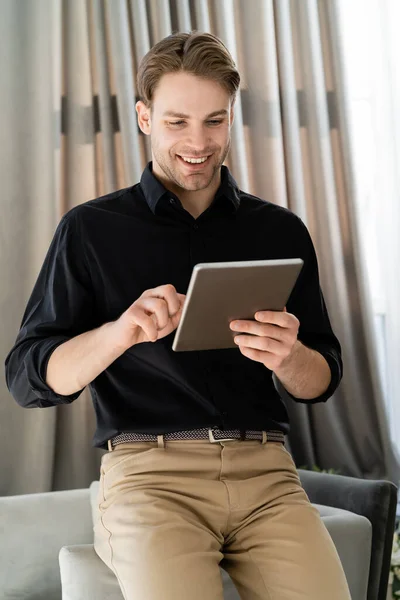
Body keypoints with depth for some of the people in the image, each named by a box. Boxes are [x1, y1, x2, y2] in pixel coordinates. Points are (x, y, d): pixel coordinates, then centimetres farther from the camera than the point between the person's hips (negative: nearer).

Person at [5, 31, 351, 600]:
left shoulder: (281, 231, 14)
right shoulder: (90, 230, 7)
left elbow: (323, 381, 14)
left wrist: (287, 357, -10)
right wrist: (121, 332, -18)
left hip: (264, 468, 3)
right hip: (148, 468, -2)